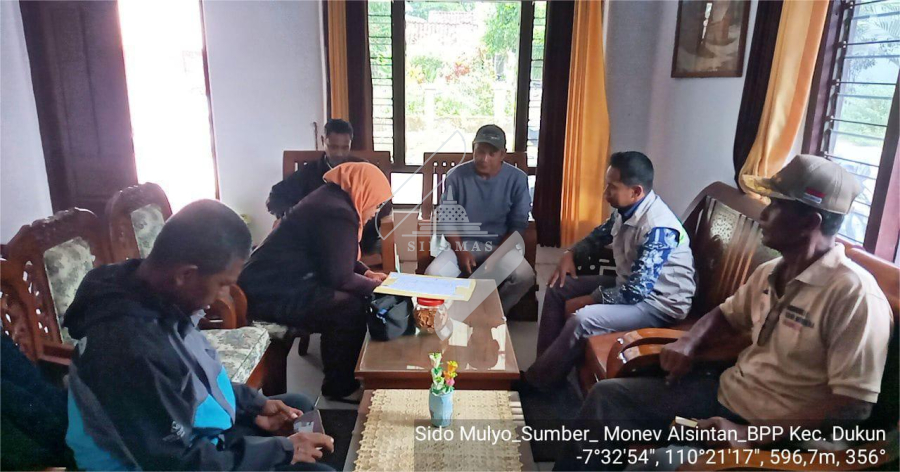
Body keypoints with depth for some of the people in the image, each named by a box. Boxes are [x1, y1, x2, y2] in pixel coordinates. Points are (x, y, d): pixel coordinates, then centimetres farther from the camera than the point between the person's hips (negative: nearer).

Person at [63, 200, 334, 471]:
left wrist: (253, 405, 1)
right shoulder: (130, 348, -36)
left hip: (193, 436, 9)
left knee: (300, 407, 16)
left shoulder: (155, 299, -8)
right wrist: (282, 450, -20)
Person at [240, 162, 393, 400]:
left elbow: (336, 259, 24)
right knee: (353, 308, -21)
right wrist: (377, 288, -6)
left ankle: (343, 372, 20)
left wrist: (366, 273, 12)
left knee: (357, 297, 11)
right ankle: (340, 386, -2)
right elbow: (339, 278, -21)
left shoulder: (331, 199, 12)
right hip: (271, 293, -11)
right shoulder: (337, 213, -21)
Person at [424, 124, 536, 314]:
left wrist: (497, 254, -16)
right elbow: (445, 219, -1)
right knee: (433, 274, -26)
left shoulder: (517, 179, -7)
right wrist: (461, 251, -15)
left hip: (502, 244, 0)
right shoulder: (456, 176, -5)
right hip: (463, 242, 1)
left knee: (525, 277, -29)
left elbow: (518, 225, -3)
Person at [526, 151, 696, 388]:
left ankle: (536, 382, -9)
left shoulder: (658, 228, -30)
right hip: (629, 286, 10)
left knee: (581, 320, -29)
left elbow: (635, 292, -30)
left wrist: (587, 300, -20)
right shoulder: (626, 209, -3)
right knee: (557, 290, 6)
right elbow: (602, 234, 19)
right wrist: (571, 254, 3)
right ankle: (545, 366, 12)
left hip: (661, 302, -9)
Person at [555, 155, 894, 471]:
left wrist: (750, 436, -26)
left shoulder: (854, 295, -20)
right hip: (725, 393, 8)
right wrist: (688, 343, 0)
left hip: (775, 434, -8)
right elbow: (727, 316, 22)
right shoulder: (769, 273, 4)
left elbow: (854, 409, -22)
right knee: (609, 393, 2)